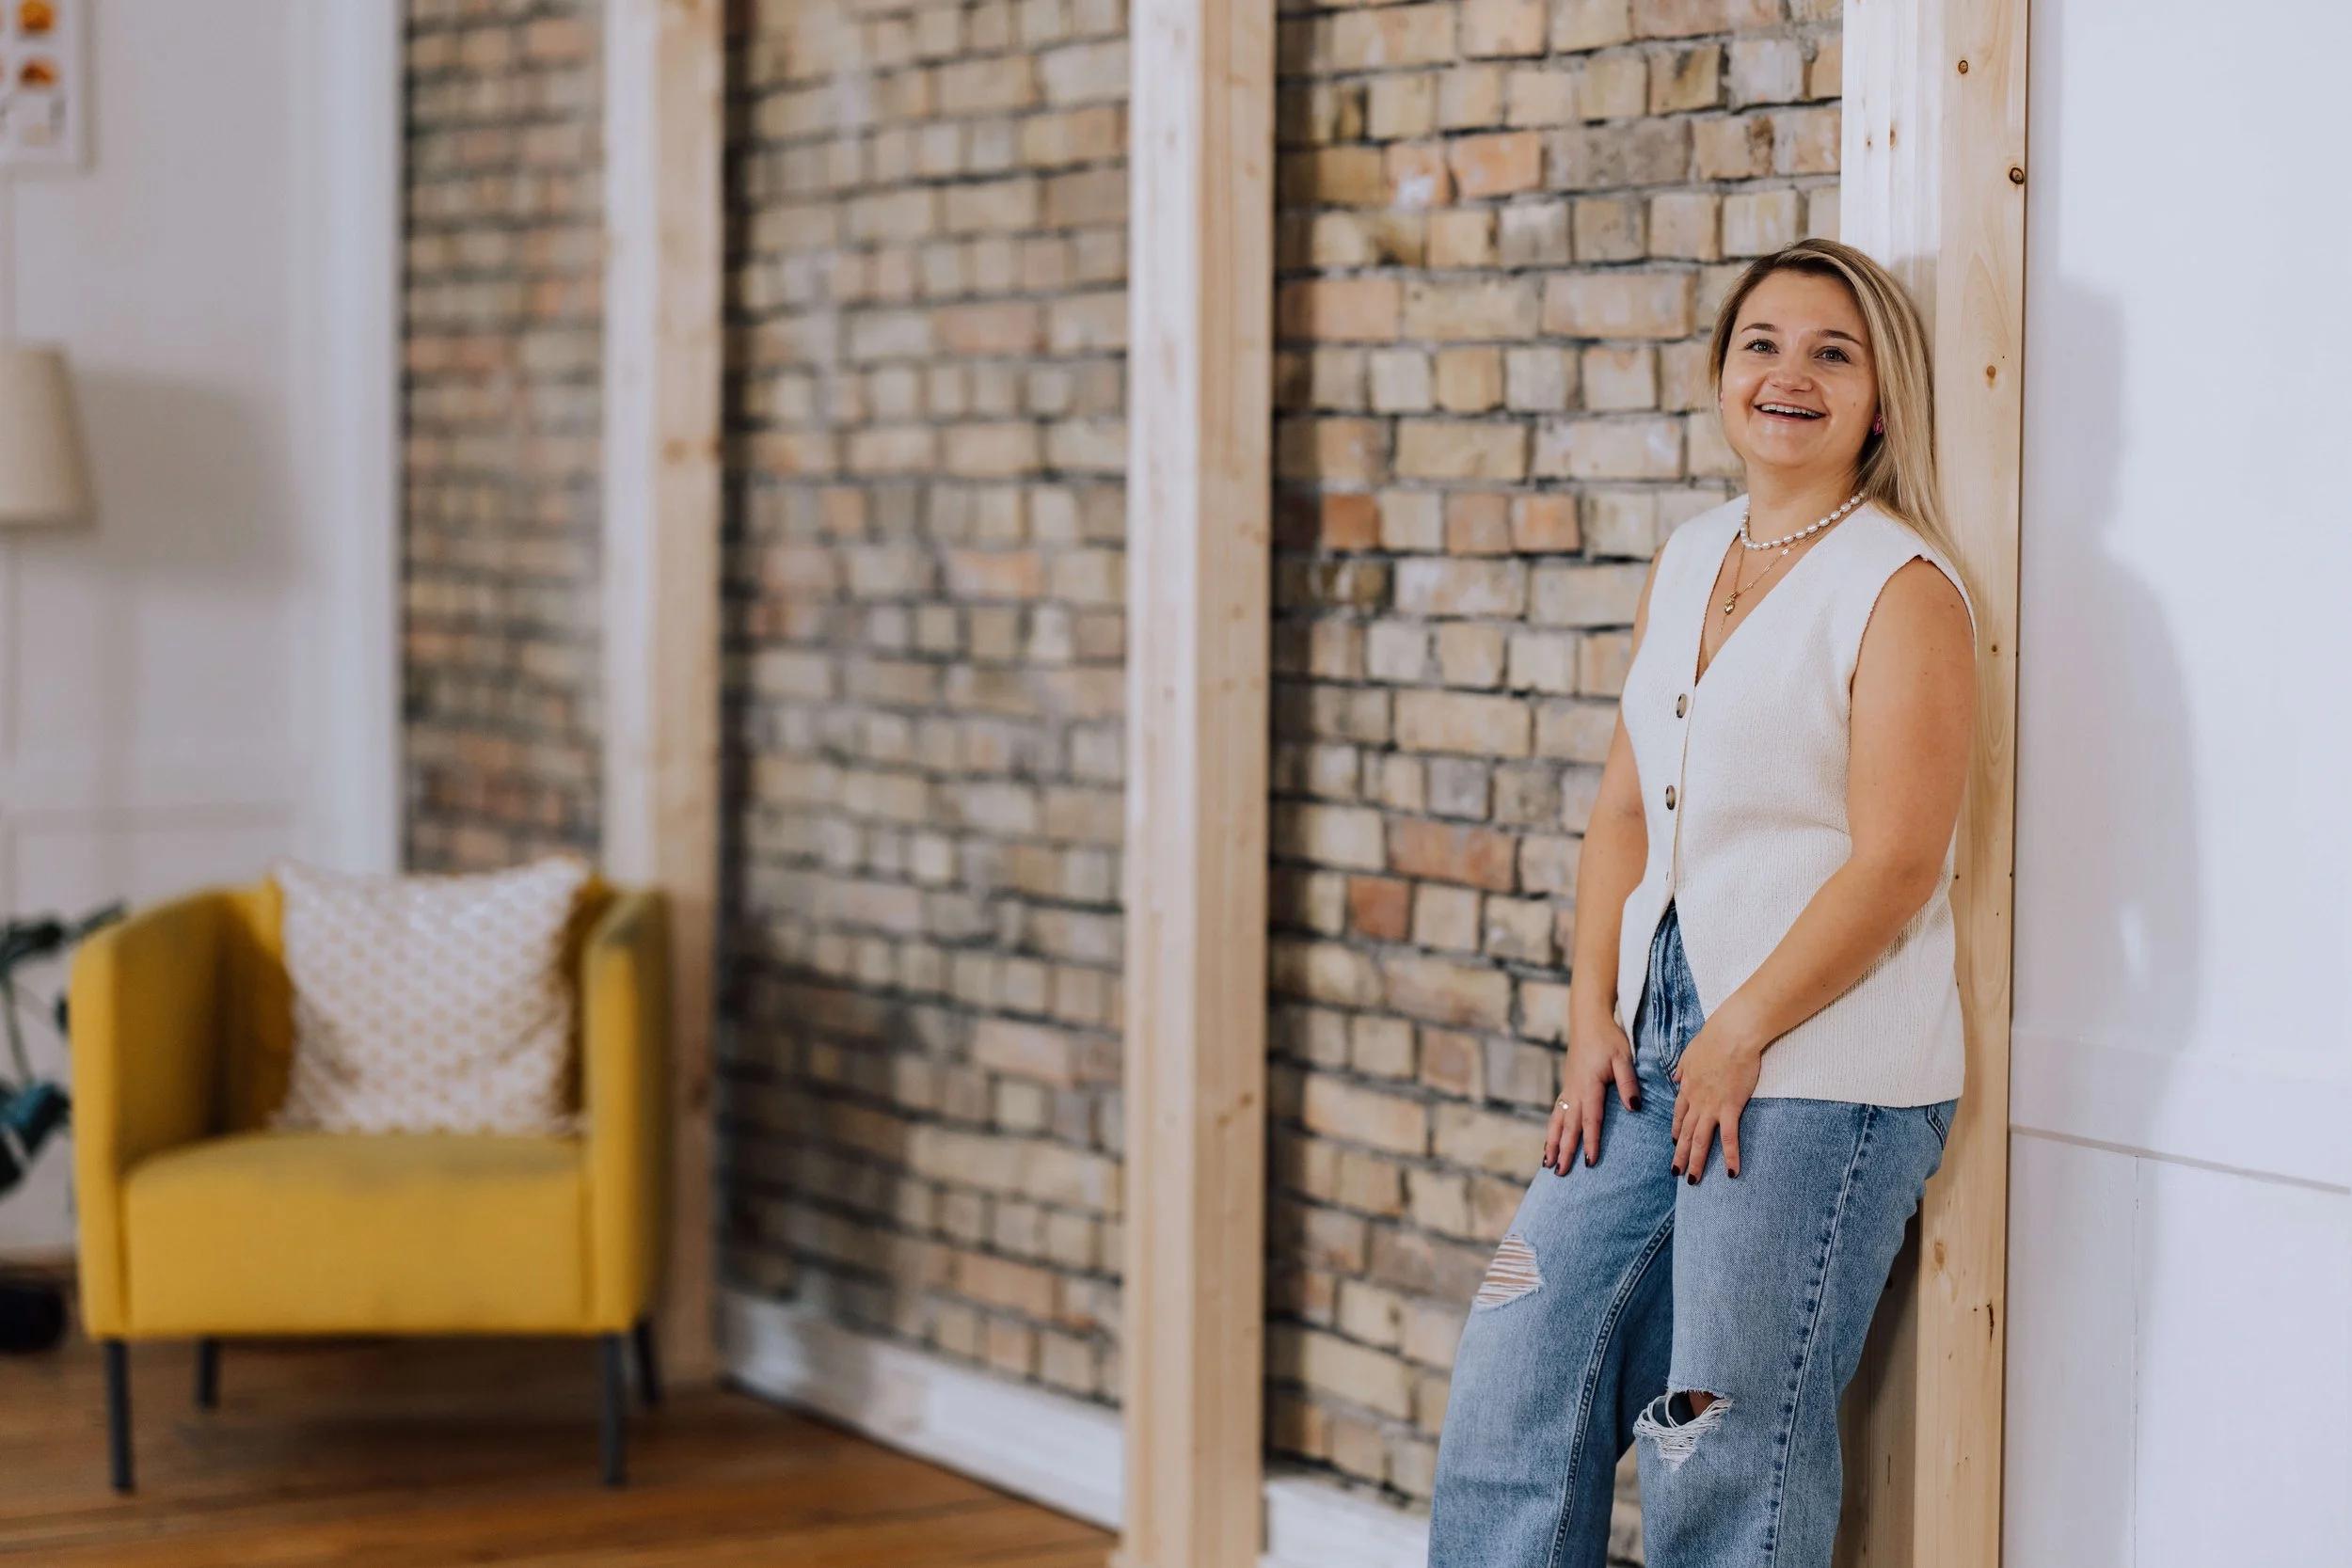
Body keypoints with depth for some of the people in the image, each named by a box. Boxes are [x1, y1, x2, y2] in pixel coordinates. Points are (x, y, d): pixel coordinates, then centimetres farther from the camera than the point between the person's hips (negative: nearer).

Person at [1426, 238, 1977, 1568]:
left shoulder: (1903, 590, -9)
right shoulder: (1687, 564, 14)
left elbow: (1895, 864, -15)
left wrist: (1742, 1035, -14)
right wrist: (1594, 1013, 5)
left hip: (1822, 1068, -7)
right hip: (1656, 1048, 7)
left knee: (1733, 1451, -2)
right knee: (1521, 1374, 5)